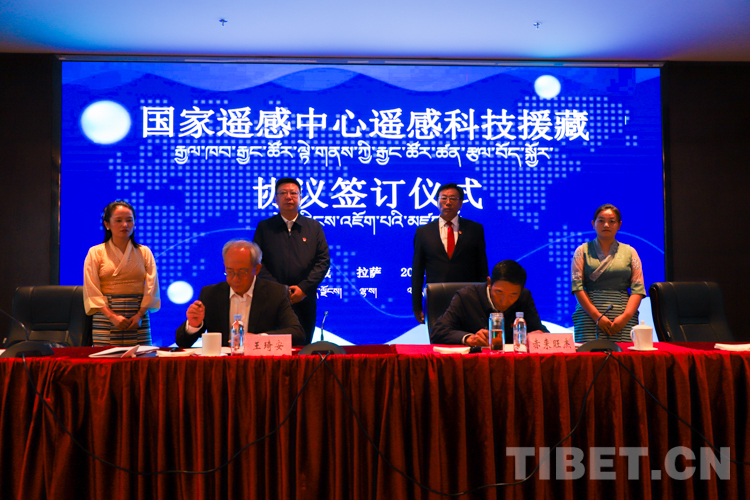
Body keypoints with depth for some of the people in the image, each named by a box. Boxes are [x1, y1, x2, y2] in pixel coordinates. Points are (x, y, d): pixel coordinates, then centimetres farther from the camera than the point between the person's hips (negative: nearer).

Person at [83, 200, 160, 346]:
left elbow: (151, 287, 4)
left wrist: (140, 315, -9)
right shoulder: (95, 252, 6)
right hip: (105, 320, -1)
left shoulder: (144, 252, 10)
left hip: (138, 319, 1)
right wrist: (112, 316, -13)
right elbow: (92, 291, -1)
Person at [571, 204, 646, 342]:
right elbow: (577, 286, -1)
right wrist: (597, 316, -11)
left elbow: (638, 289, 6)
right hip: (589, 314, -1)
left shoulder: (629, 252, 14)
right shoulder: (583, 251, 10)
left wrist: (625, 316, -9)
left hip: (624, 318, 1)